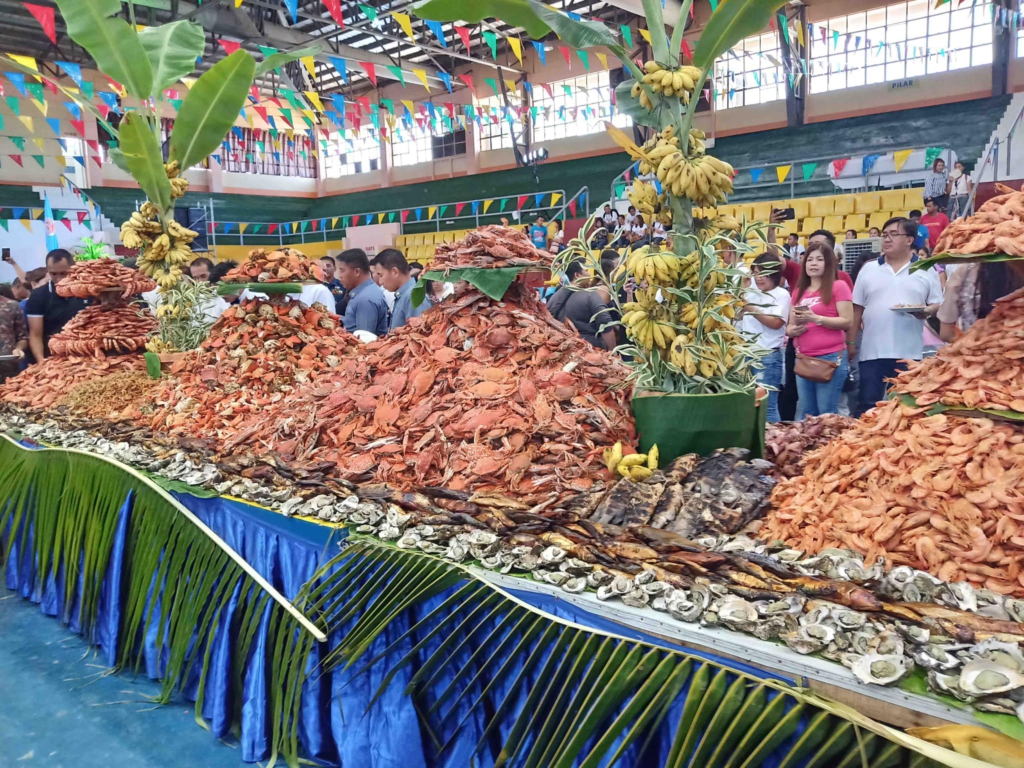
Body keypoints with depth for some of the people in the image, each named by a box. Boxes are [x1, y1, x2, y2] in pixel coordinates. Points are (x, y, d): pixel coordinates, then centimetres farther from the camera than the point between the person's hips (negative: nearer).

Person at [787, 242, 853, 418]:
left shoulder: (838, 286, -2)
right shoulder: (799, 291, 16)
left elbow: (848, 322, -9)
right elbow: (789, 326, 19)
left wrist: (816, 318, -18)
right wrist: (793, 330, -4)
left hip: (831, 357, -6)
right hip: (803, 358, 6)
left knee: (827, 413, -4)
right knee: (806, 414, 10)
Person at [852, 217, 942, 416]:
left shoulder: (926, 270, 5)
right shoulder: (868, 269, 9)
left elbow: (938, 304, 6)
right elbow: (857, 309, 10)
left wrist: (927, 311, -17)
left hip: (909, 352, -1)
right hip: (872, 351, 1)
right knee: (867, 405, 3)